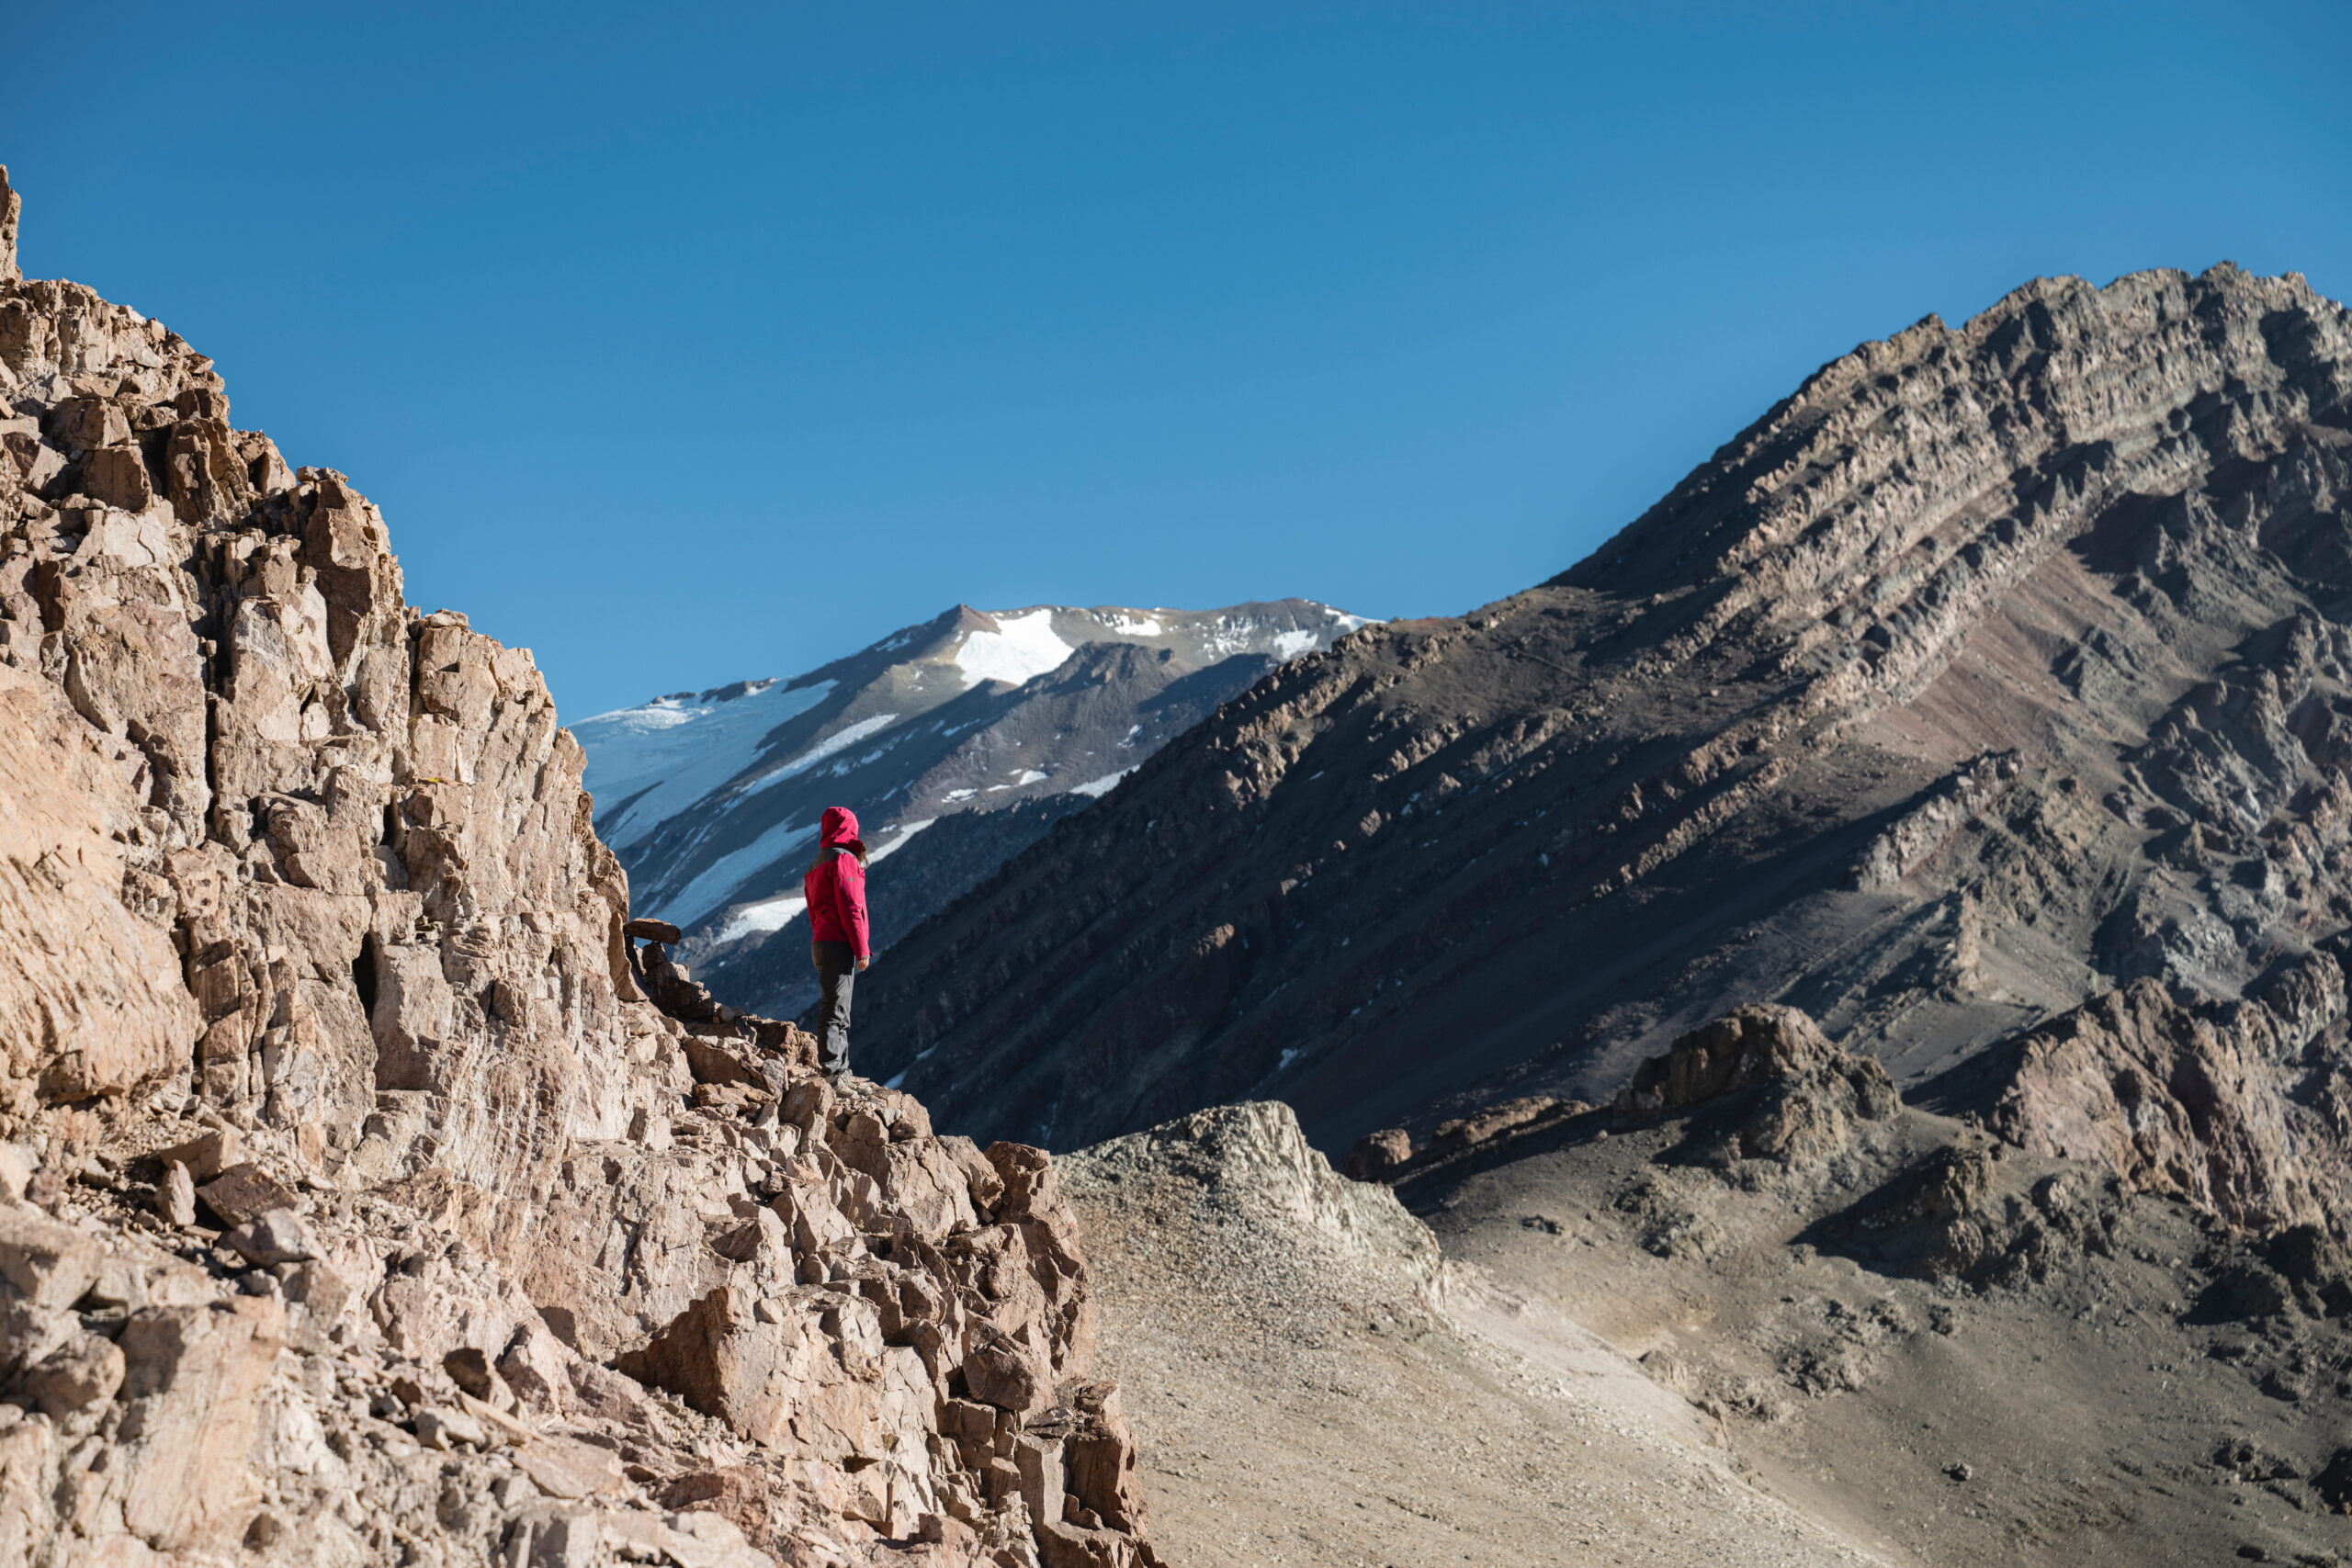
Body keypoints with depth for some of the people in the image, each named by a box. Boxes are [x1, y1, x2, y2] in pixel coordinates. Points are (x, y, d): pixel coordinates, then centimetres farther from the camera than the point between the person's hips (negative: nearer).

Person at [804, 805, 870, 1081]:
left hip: (821, 944, 9)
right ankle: (831, 1067, -15)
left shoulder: (816, 866, 20)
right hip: (838, 943, -9)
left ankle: (839, 1068, 16)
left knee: (835, 1006, 13)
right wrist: (861, 949, -15)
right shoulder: (844, 860, -9)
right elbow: (850, 908, -16)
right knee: (836, 1009, -11)